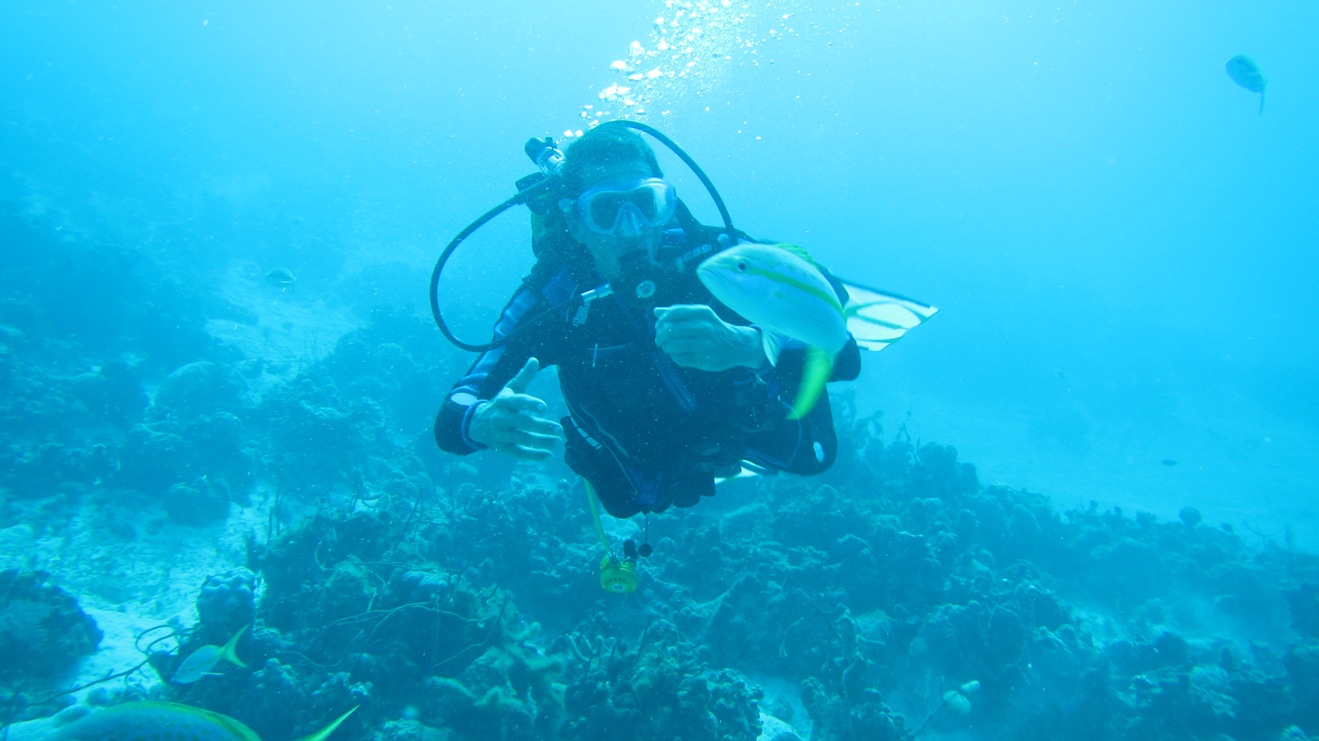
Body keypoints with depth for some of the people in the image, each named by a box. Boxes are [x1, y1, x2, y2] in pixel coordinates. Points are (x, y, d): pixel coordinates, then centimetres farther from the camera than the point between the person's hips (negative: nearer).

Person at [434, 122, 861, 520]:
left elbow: (842, 354, -41)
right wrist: (486, 421, -58)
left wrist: (745, 345, -62)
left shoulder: (711, 257, -35)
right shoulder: (554, 298, -32)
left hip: (742, 429, 0)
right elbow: (450, 419, -32)